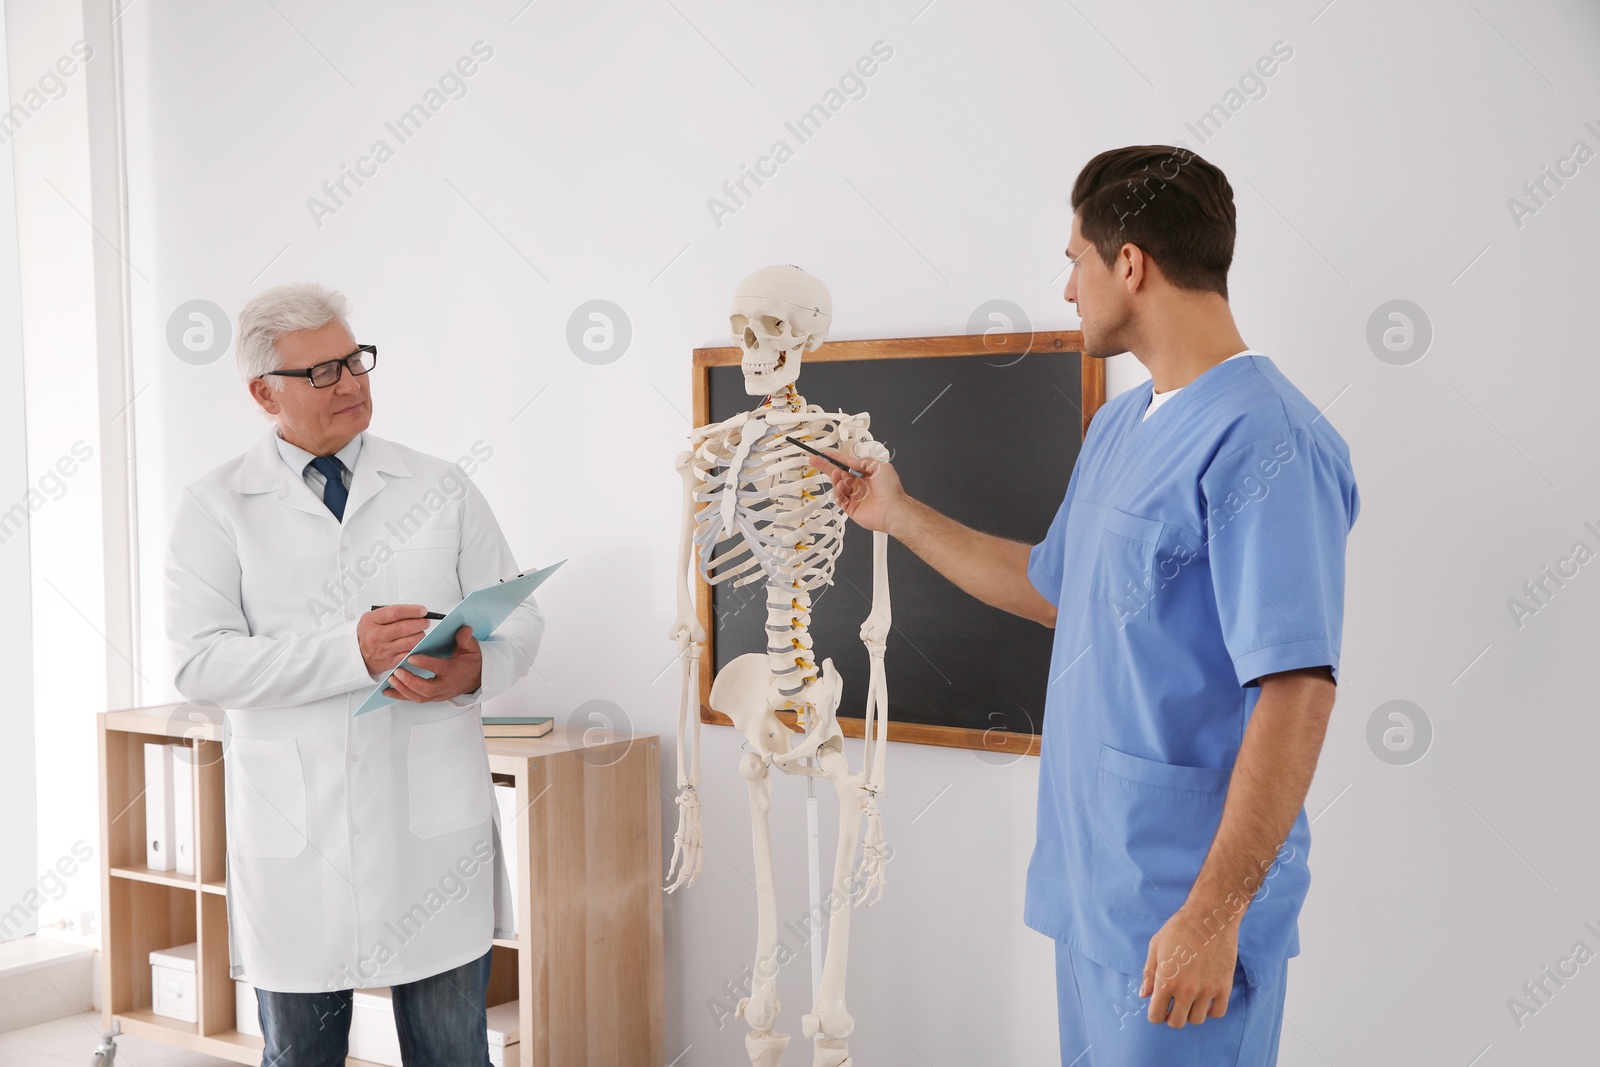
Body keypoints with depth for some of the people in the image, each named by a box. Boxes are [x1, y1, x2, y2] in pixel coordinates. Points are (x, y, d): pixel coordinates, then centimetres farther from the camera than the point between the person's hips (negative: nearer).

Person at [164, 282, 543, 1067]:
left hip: (435, 820, 1)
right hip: (295, 826, -1)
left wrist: (477, 668, -16)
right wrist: (350, 651, -21)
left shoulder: (441, 489, 8)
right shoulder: (216, 510, 2)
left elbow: (518, 617, 7)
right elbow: (201, 663, -9)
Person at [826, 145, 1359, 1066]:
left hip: (1181, 897, -9)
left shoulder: (1264, 442, -19)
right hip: (1093, 883, 9)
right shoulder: (1119, 427, 13)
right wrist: (898, 514, 28)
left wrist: (1213, 914, -25)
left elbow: (1297, 694, -24)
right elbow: (1055, 588, 27)